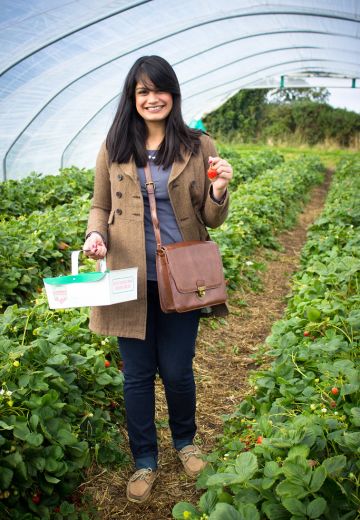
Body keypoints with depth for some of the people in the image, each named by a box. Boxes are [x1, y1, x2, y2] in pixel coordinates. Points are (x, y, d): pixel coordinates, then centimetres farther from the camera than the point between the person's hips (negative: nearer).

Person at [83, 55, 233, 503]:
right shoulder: (114, 147, 3)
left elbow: (211, 220, 3)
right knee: (137, 375, 10)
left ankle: (185, 441, 41)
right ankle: (144, 461, 32)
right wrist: (95, 233, -10)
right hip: (131, 280, 1)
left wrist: (218, 193, -18)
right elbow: (100, 206, 11)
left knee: (177, 371, 9)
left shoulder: (198, 146, 1)